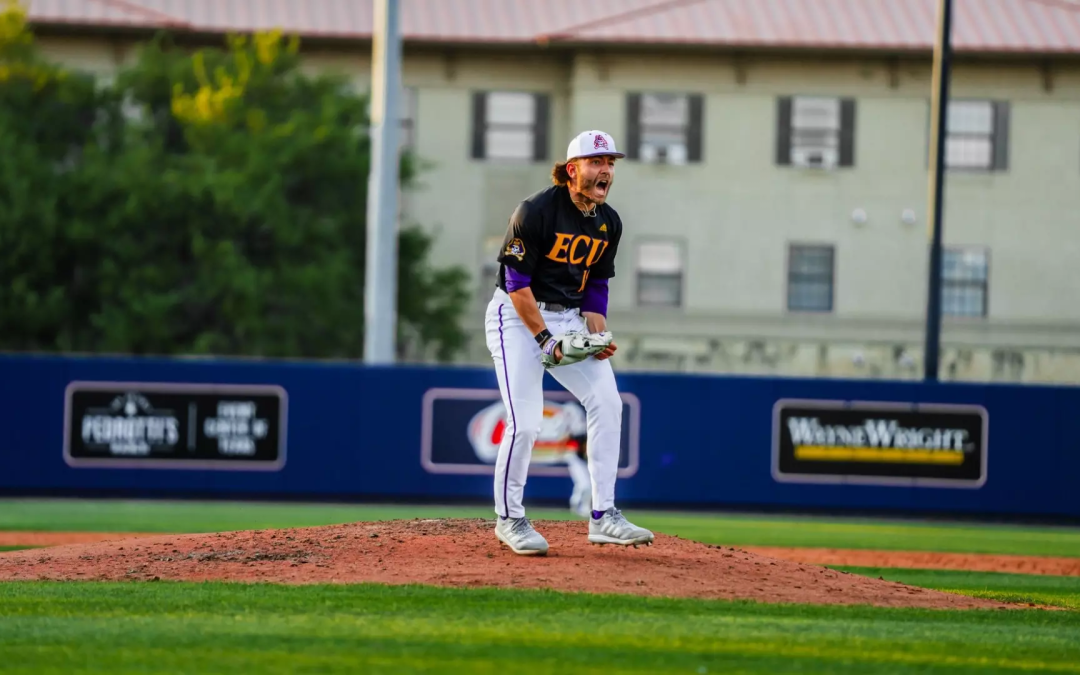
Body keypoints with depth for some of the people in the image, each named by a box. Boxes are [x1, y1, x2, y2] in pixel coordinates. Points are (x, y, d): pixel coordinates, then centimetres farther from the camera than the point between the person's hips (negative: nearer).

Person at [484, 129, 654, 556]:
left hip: (569, 320, 6)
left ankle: (603, 517, -5)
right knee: (525, 422, -15)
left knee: (606, 402, -10)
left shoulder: (609, 224, 4)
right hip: (517, 316, -6)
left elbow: (596, 285, 12)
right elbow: (517, 282, -17)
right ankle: (509, 519, 5)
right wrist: (546, 339, -21)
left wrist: (598, 336, -4)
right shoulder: (536, 211, -17)